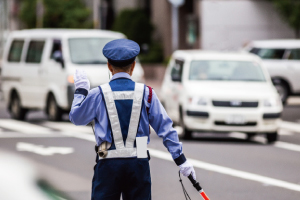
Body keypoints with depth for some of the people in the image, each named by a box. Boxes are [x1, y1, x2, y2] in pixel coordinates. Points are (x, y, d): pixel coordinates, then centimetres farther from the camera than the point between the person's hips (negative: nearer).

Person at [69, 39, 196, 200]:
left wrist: (80, 91, 27)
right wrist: (181, 160, 8)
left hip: (108, 164, -1)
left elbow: (76, 117, 13)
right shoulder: (146, 93, 1)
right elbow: (165, 128, 4)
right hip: (139, 164, 1)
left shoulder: (98, 95, -2)